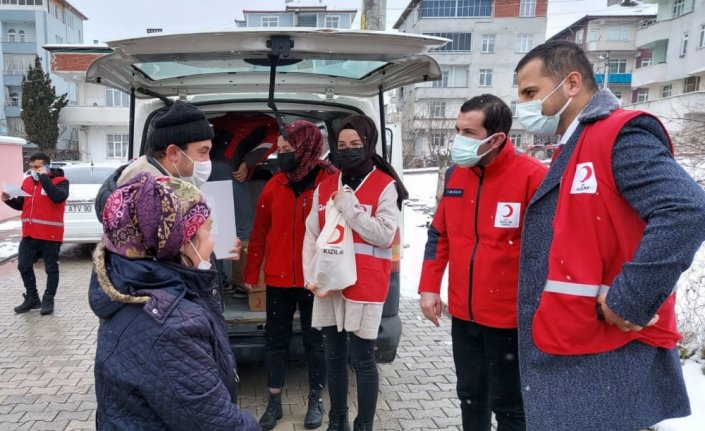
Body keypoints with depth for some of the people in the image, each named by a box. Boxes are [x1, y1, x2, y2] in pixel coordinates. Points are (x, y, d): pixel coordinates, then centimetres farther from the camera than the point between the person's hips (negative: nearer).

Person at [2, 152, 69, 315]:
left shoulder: (59, 181, -7)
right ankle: (32, 298, 24)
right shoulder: (27, 182, 11)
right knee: (24, 266, 10)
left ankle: (48, 300, 16)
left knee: (51, 268, 5)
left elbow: (58, 197, -29)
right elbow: (21, 205, 20)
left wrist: (44, 177, -23)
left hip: (50, 234, -6)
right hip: (29, 234, 7)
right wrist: (9, 200, -1)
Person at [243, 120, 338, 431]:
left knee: (315, 342, 12)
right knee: (275, 340, 13)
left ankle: (315, 402, 31)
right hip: (278, 279, 3)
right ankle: (274, 402, 30)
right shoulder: (275, 185, 1)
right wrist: (251, 273, 7)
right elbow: (260, 232, 6)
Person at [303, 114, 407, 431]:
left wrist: (349, 206, -16)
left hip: (365, 285, -5)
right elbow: (312, 235, 6)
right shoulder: (325, 187, 9)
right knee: (334, 357, 16)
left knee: (362, 359, 4)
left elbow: (384, 235, -15)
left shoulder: (385, 186, -5)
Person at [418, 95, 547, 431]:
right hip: (462, 314, 6)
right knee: (470, 397, 21)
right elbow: (439, 234, 11)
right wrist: (429, 287, 7)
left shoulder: (532, 176, -17)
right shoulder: (454, 175, 3)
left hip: (510, 317, -5)